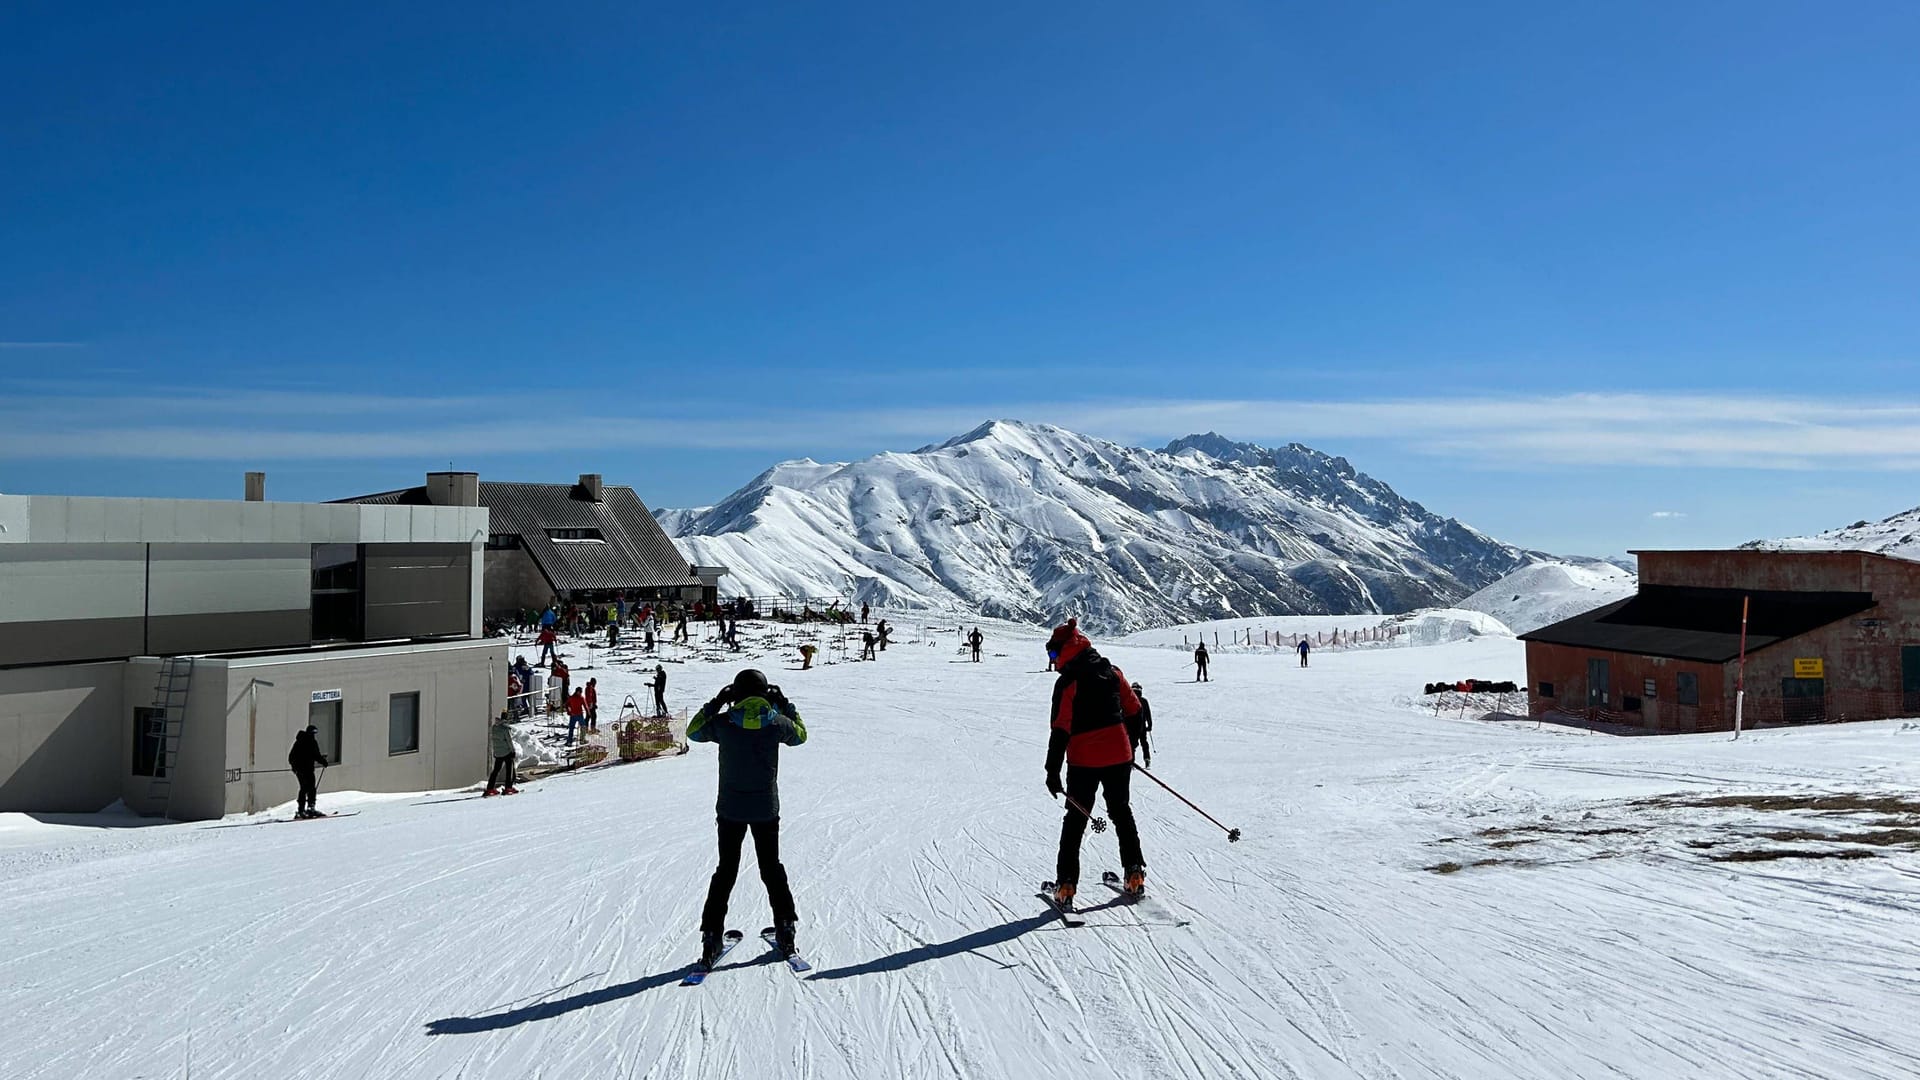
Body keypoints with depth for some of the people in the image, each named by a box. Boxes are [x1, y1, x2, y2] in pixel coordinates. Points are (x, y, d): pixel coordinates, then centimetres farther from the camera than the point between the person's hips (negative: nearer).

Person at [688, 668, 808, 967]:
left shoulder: (723, 723, -12)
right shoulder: (777, 723, -10)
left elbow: (693, 731, 8)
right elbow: (800, 735, 12)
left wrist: (715, 703, 9)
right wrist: (786, 706, 17)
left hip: (730, 809, 0)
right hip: (767, 809, 1)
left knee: (726, 871, 10)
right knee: (772, 868, 15)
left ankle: (711, 937, 6)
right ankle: (785, 932, 17)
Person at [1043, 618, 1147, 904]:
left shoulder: (1067, 682, -14)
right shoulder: (1112, 672, 3)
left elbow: (1061, 729, -17)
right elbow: (1133, 711, 10)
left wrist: (1053, 771, -14)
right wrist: (1130, 745, 23)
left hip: (1084, 761, -5)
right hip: (1119, 755, 5)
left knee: (1075, 819, 6)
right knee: (1121, 811, 20)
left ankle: (1066, 883, 4)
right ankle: (1135, 873, 20)